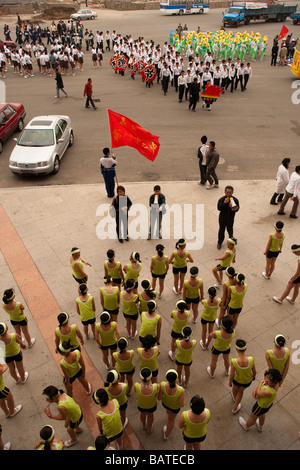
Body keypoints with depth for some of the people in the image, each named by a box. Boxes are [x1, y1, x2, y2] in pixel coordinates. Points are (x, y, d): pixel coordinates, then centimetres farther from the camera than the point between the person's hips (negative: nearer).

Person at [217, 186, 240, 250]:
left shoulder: (235, 199, -12)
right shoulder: (221, 199, -18)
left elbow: (237, 209, -12)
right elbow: (219, 208, -24)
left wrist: (232, 207, -33)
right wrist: (224, 203, -38)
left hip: (231, 218, 1)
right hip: (222, 218, -1)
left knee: (230, 230, 20)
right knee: (221, 230, 13)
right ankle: (219, 242, 33)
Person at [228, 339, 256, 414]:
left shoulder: (234, 361, -38)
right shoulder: (251, 359, -33)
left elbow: (232, 375, -23)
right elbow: (254, 371, -15)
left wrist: (230, 382, -1)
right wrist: (253, 376, 9)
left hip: (237, 379, -1)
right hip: (248, 381, 1)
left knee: (235, 388, 36)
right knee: (241, 391, 34)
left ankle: (234, 397, 70)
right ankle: (235, 408, 53)